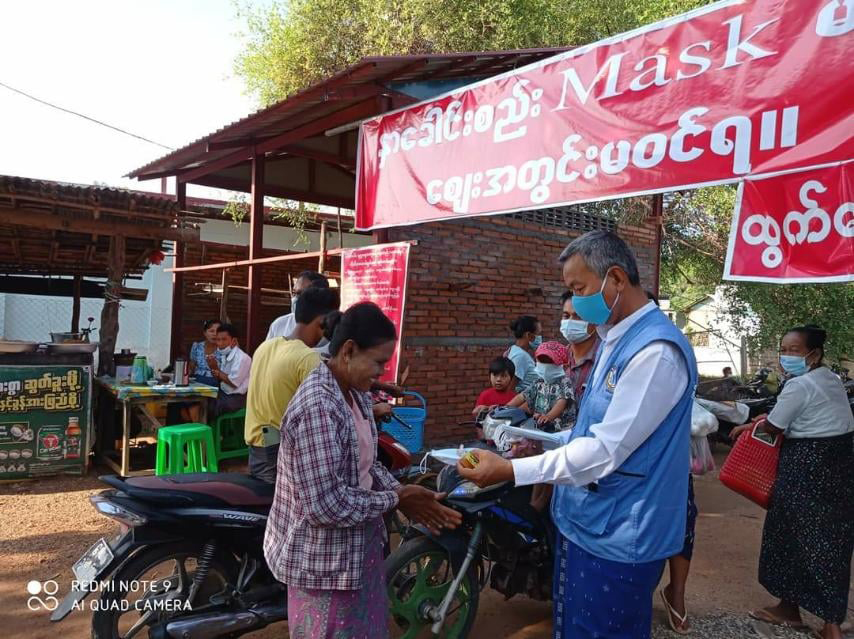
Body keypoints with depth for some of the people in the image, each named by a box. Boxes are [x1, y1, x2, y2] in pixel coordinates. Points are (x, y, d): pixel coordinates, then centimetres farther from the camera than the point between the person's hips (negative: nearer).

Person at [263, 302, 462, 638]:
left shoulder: (356, 393, 2)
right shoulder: (317, 406, -28)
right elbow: (325, 503, -29)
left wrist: (403, 493, -4)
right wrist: (395, 500, -18)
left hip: (356, 551, 9)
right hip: (326, 562, -9)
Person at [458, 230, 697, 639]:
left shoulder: (656, 351, -24)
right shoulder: (615, 340, 9)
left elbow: (606, 451, -26)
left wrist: (511, 470, -24)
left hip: (616, 536, -9)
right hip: (586, 523, 9)